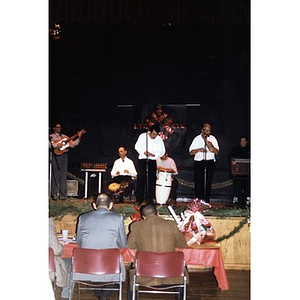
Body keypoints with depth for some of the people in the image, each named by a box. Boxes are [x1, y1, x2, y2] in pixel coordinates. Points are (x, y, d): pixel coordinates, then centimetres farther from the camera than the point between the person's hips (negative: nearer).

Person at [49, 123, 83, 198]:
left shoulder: (65, 137, 18)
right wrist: (56, 145, -19)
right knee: (55, 175, -4)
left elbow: (72, 144, 10)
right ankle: (54, 193, 1)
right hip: (56, 156, -4)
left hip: (64, 156, 4)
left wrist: (78, 138, 0)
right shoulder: (51, 136, 7)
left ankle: (62, 194, 6)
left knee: (63, 175, 3)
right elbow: (49, 144, -9)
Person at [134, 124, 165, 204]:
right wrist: (144, 152, -16)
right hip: (142, 159, -1)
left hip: (152, 161, 1)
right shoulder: (142, 136, 0)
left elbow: (162, 151, 3)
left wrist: (154, 155, -14)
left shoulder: (159, 139, 2)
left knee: (151, 179, -1)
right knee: (141, 178, -5)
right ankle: (139, 199, 0)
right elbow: (137, 146, 1)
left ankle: (150, 199, 6)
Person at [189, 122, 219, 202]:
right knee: (198, 183, -3)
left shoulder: (212, 139, 7)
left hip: (210, 163, 0)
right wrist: (199, 149, -11)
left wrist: (209, 145, -14)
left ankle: (206, 202, 5)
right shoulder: (197, 139, 7)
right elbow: (191, 152, 5)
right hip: (199, 163, 0)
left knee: (208, 183, 0)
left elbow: (216, 152, -1)